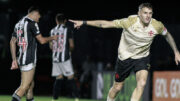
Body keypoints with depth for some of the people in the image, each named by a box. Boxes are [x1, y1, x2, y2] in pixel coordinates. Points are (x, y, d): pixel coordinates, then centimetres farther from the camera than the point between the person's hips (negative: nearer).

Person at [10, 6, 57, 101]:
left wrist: (14, 59, 16)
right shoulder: (32, 23, -10)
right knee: (24, 86, -12)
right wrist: (52, 38, 10)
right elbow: (42, 40, -9)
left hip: (21, 58, 9)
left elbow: (12, 42, 15)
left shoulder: (18, 24, 15)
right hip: (29, 60, -9)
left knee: (30, 84, 17)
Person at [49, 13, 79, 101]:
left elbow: (51, 46, 14)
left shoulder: (52, 31, 9)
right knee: (70, 77, -3)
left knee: (59, 78, 9)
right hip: (65, 57, -4)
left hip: (55, 57, 4)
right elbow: (71, 45, -4)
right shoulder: (67, 29, -2)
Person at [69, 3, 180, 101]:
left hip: (142, 57, 1)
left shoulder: (157, 25, -17)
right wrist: (84, 22, -25)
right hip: (125, 56, -1)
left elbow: (167, 35, 7)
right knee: (117, 87, 8)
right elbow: (106, 24, -22)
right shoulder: (130, 22, -25)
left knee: (142, 84, -22)